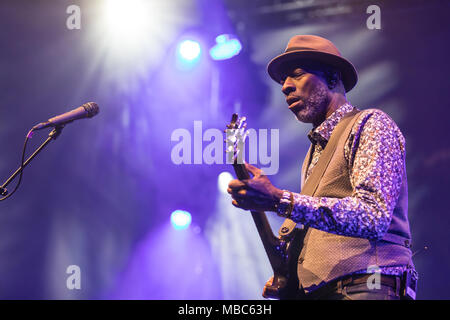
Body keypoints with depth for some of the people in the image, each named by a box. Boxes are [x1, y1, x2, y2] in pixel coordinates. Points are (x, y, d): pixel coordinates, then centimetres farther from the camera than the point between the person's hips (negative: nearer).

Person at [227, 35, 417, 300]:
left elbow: (373, 216, -15)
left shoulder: (371, 124, 0)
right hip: (314, 292, 7)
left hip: (363, 287, -7)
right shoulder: (315, 153, 24)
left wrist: (280, 201, -21)